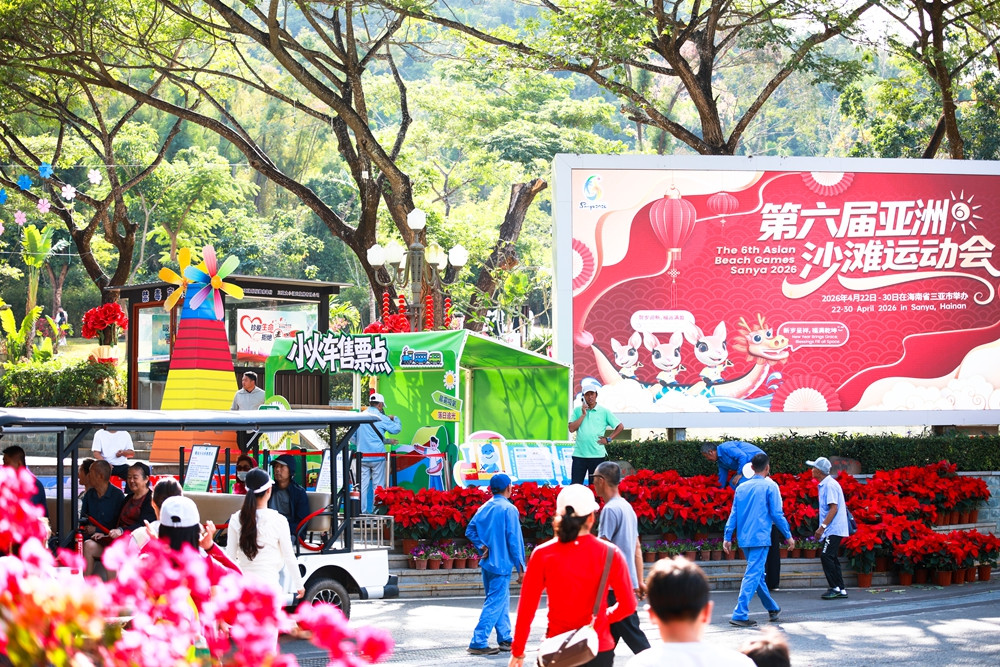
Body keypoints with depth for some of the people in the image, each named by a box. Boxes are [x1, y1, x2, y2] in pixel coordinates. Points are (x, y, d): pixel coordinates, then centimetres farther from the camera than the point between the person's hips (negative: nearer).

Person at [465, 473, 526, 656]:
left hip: (487, 563, 8)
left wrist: (482, 546, 2)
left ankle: (505, 639, 25)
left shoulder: (484, 508, 8)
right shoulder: (509, 509, -12)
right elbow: (514, 540, -14)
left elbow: (470, 531, 7)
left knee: (502, 601, 19)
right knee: (495, 603, -5)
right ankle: (478, 643, -10)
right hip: (502, 564, -8)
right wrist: (520, 568, -10)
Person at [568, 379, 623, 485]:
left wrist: (608, 439, 1)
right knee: (575, 484, -3)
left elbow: (620, 426, 8)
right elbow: (571, 429, -3)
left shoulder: (604, 411, 4)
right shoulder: (577, 410, 8)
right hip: (579, 454, 1)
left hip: (597, 455, -1)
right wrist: (583, 414, -5)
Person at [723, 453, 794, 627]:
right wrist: (788, 536, 2)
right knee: (753, 576, -8)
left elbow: (733, 515, 10)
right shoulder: (770, 486, -5)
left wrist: (727, 537, 12)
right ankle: (740, 615, -16)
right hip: (760, 538, -6)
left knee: (757, 574, 18)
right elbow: (777, 514, -7)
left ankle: (772, 608, 33)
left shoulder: (741, 488, 10)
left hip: (744, 539, 6)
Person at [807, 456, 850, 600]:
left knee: (826, 556, -13)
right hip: (832, 529, 10)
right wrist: (821, 528, 20)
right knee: (831, 558, 10)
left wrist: (822, 526, -22)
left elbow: (834, 508, -21)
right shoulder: (824, 485, 16)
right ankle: (841, 590, 13)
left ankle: (835, 588, -11)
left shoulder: (830, 485, -15)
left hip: (834, 529, -10)